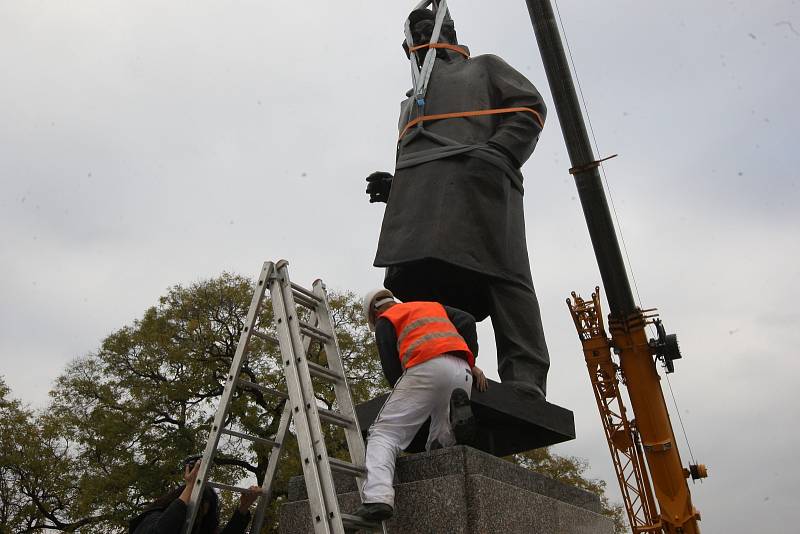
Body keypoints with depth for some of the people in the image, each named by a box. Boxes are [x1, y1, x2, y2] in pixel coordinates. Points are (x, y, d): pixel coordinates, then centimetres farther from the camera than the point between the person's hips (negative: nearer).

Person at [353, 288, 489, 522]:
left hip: (426, 368, -5)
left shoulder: (385, 320, 21)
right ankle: (457, 413, -17)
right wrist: (471, 363, 21)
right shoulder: (434, 306, 37)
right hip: (462, 371, 5)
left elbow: (391, 368, 9)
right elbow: (467, 321, 20)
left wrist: (408, 401, 21)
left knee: (383, 434, -2)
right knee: (438, 447, 14)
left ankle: (377, 496, -27)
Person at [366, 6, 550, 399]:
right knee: (420, 289, -13)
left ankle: (525, 386, -26)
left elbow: (529, 108, 12)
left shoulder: (484, 67, 29)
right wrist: (394, 186, 10)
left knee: (500, 277, -19)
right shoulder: (412, 100, 44)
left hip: (476, 180, -5)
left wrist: (497, 152, -8)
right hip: (418, 191, 5)